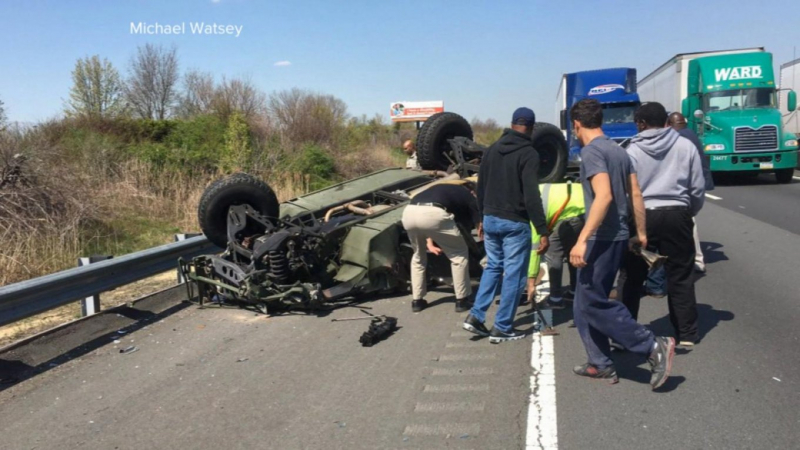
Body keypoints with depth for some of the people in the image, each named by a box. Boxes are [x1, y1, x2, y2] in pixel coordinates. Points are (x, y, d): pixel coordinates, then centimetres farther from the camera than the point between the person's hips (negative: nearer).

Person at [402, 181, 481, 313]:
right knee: (459, 255, 17)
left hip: (409, 212, 6)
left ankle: (417, 301, 32)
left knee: (418, 256, 30)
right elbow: (479, 225, 28)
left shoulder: (441, 189, 42)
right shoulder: (468, 196, 27)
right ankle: (461, 300, 23)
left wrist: (429, 244, 40)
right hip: (433, 214, -5)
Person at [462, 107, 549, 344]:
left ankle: (475, 316, 12)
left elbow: (480, 188, 15)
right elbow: (531, 197, -20)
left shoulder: (492, 149, 9)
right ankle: (502, 328, 9)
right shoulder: (528, 153, -12)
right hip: (515, 223, -7)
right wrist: (543, 231, -18)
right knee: (514, 274, 4)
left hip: (490, 220, 7)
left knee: (493, 267, 20)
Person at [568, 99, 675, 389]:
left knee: (594, 303, -3)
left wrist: (582, 240, -28)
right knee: (586, 304, 14)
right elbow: (636, 195, 15)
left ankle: (654, 346, -3)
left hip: (602, 239, -9)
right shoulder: (619, 151, 13)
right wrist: (640, 233, 23)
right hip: (618, 237, 9)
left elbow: (604, 196, -25)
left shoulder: (591, 151, -13)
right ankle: (600, 364, 17)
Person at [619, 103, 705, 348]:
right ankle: (686, 335, 14)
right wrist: (689, 213, 21)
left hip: (642, 217, -1)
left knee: (631, 278, 8)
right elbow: (698, 188, 6)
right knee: (680, 277, 10)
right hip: (676, 215, 2)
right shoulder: (686, 146, 3)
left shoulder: (633, 151, -3)